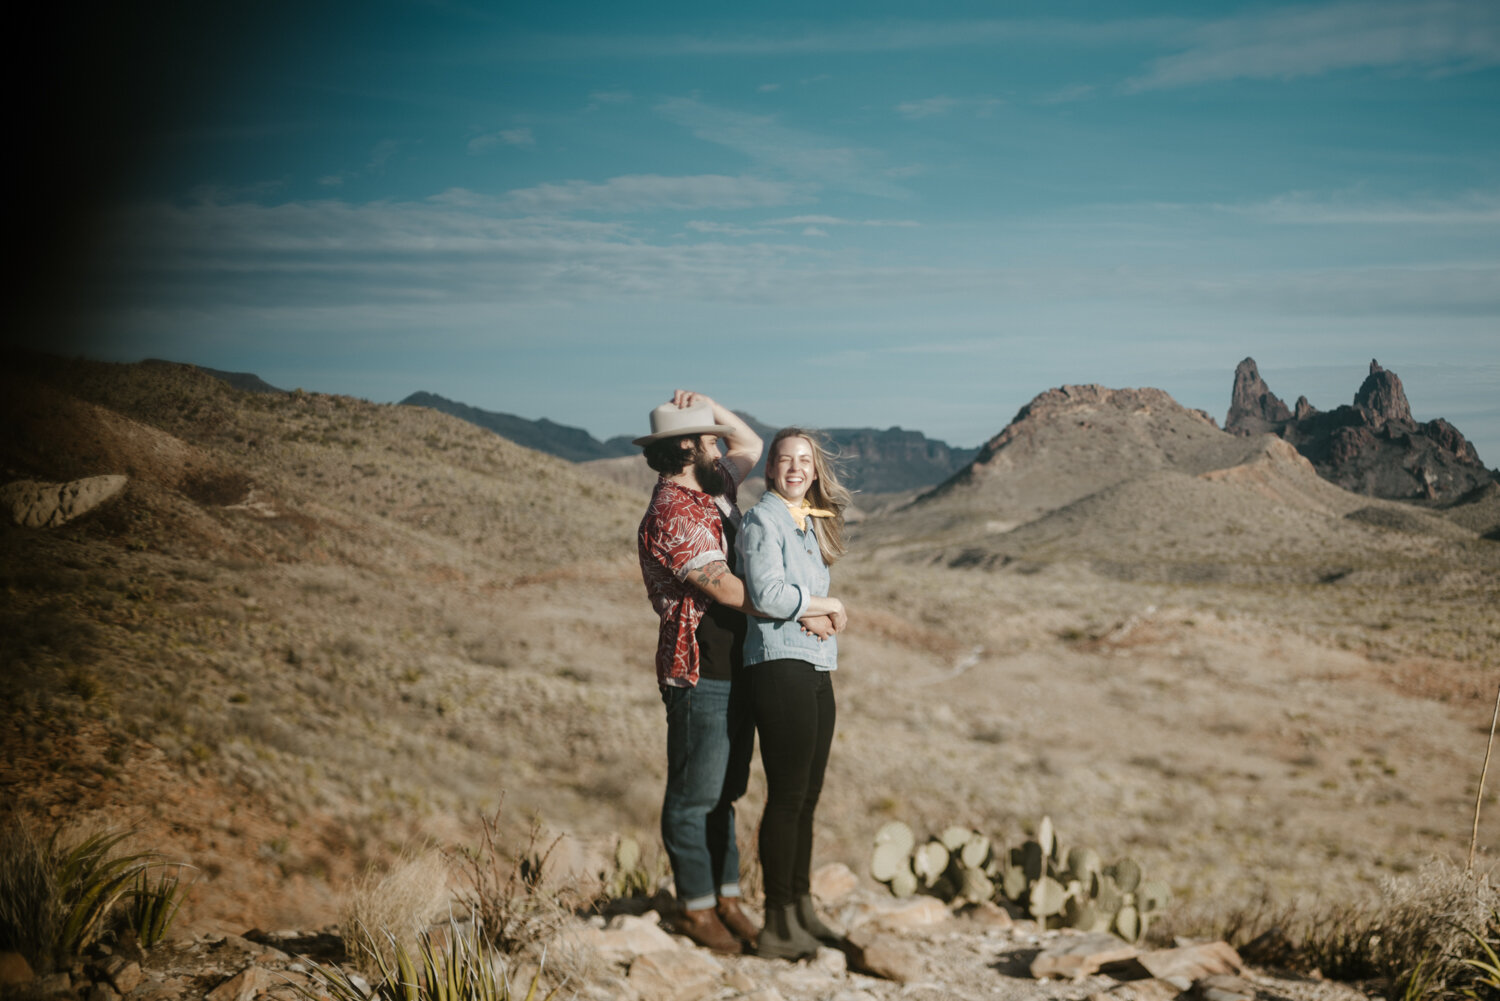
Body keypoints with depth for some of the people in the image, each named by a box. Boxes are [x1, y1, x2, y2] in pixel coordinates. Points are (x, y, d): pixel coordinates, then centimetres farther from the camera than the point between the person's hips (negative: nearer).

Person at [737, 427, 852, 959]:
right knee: (786, 797, -7)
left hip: (815, 670, 9)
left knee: (807, 796, 12)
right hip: (780, 666, -9)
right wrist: (829, 604, -8)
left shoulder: (808, 524, 19)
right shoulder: (762, 520, -8)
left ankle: (802, 910, 22)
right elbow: (767, 593, -19)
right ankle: (778, 926, -1)